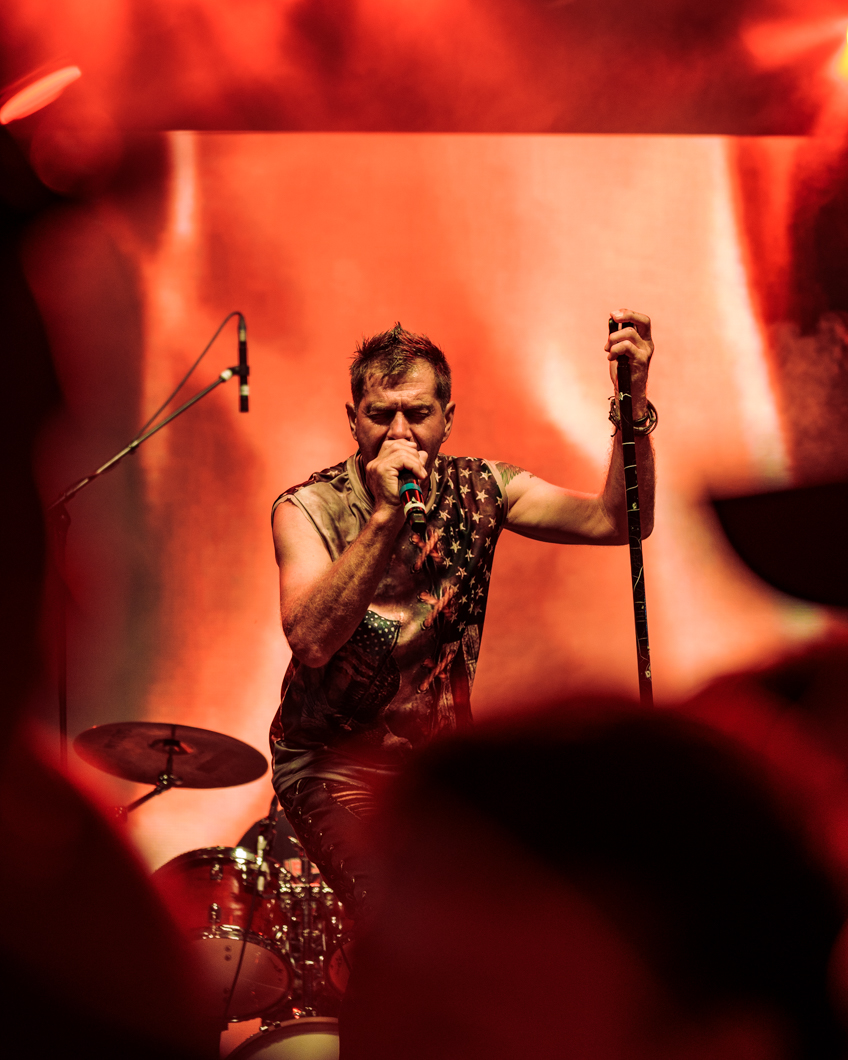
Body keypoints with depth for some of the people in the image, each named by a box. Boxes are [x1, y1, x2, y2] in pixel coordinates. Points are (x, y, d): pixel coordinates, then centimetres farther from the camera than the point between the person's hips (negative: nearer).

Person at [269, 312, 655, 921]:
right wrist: (385, 515, -34)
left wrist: (634, 405, -22)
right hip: (334, 762, -4)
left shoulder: (477, 489, -1)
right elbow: (312, 642, -29)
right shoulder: (310, 508, -12)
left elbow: (616, 522, -8)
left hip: (443, 753, 5)